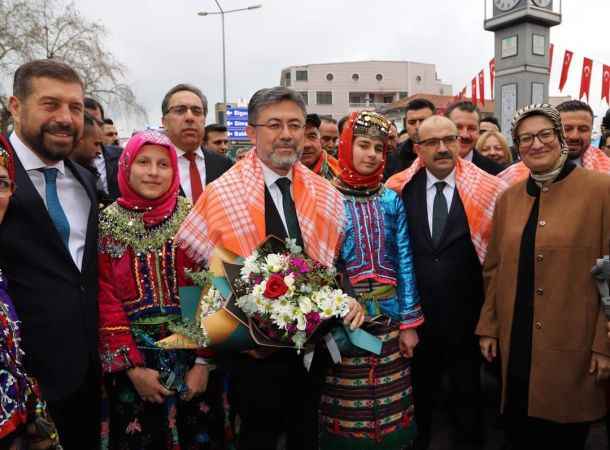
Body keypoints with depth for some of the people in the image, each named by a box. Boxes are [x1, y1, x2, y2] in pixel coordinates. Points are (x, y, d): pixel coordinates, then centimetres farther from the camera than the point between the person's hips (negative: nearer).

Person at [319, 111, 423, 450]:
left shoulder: (391, 201, 6)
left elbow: (404, 262, 5)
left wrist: (409, 322, 2)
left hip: (389, 319, 3)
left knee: (391, 408, 10)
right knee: (345, 409, 8)